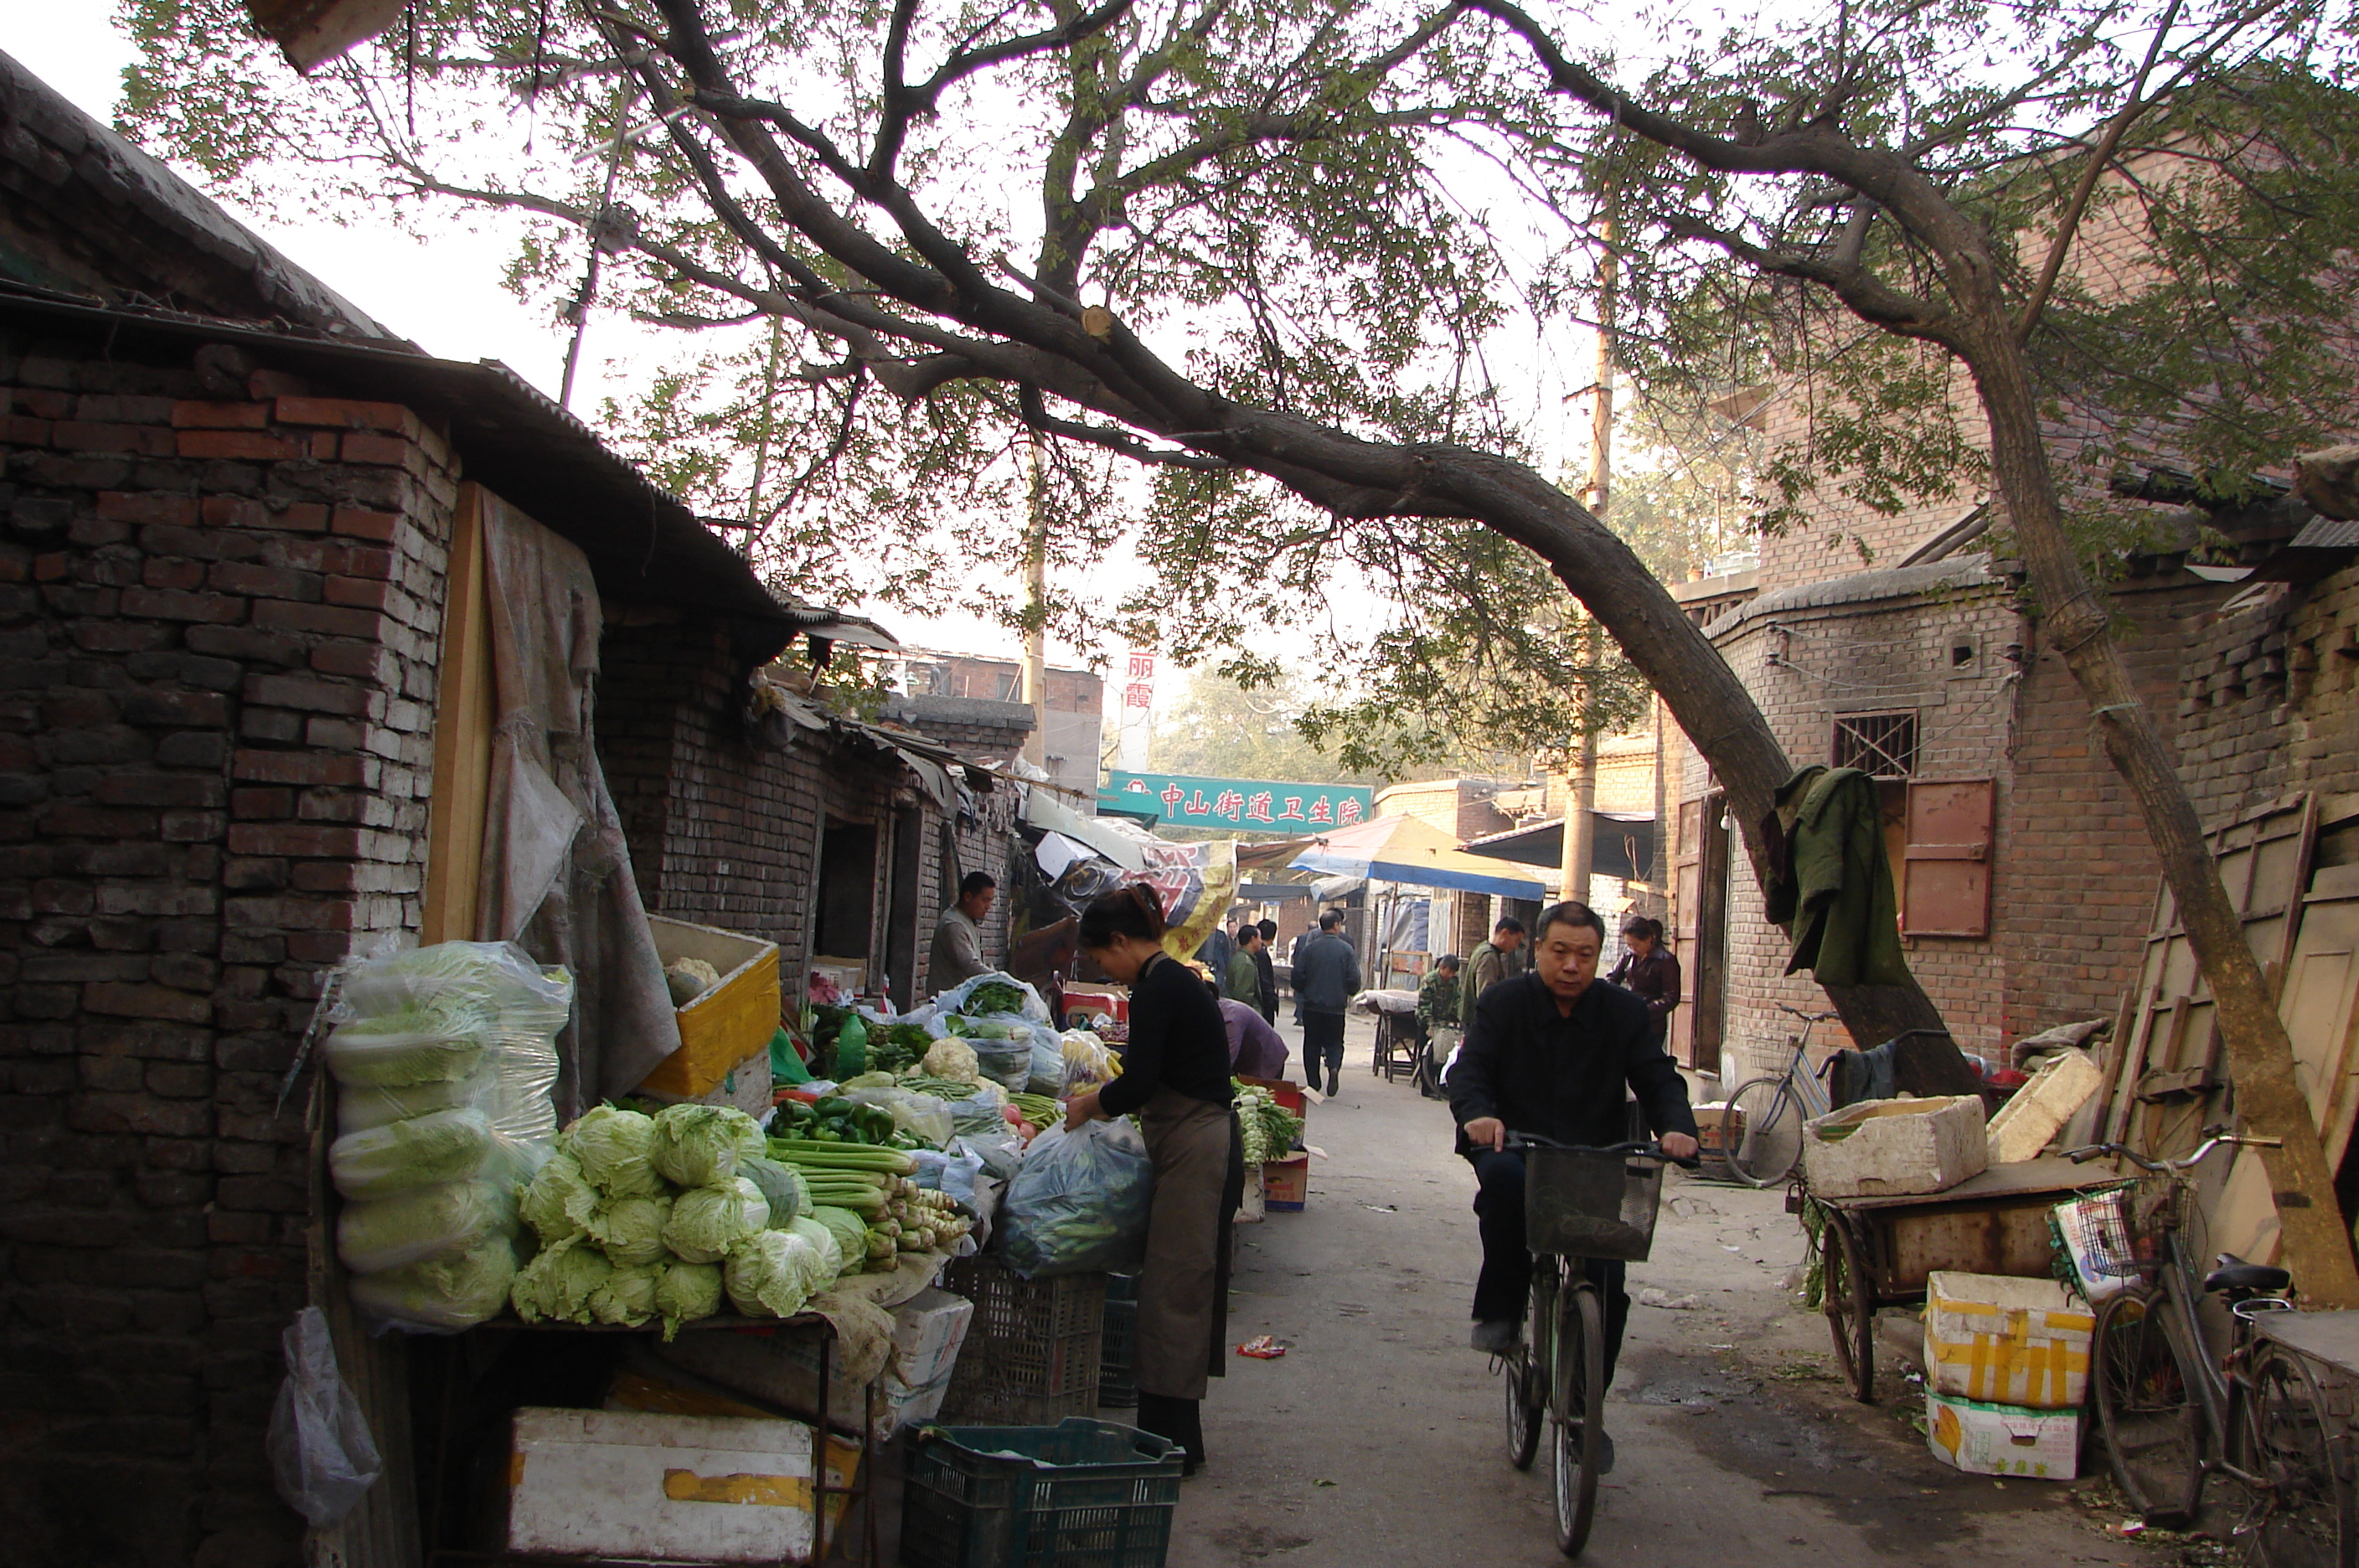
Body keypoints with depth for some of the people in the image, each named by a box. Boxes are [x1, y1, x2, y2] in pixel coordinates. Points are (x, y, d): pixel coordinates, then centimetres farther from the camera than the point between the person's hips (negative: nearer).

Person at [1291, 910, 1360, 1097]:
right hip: (1336, 1005, -1)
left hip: (1312, 1005, 1)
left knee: (1312, 1043, 11)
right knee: (1334, 1042, 11)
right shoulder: (1346, 949, -5)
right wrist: (1350, 993, 13)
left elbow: (1298, 975, -3)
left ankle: (1313, 1084, 9)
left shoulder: (1310, 948, -2)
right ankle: (1334, 1066, -19)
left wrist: (1301, 991, 17)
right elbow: (1354, 978, -8)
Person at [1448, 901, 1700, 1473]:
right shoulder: (1503, 1003, -1)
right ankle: (1501, 1312, -18)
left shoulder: (1624, 1013, 3)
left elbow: (1657, 1078, -2)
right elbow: (1469, 1068, -10)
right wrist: (1478, 1114, -33)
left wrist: (1675, 1126, -24)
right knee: (1503, 1176, -38)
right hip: (1515, 1146, -2)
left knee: (1606, 1281, -11)